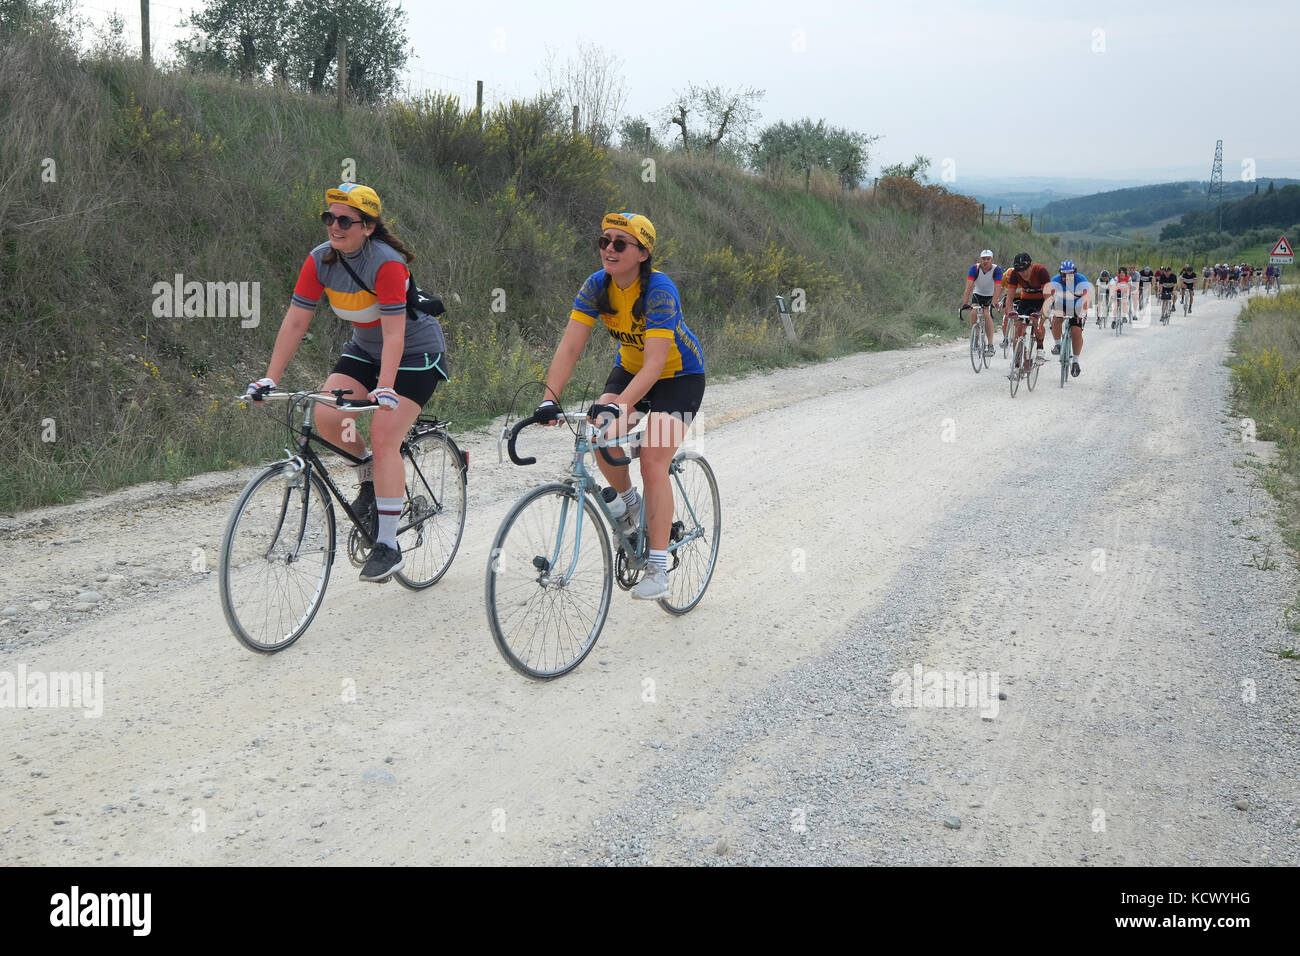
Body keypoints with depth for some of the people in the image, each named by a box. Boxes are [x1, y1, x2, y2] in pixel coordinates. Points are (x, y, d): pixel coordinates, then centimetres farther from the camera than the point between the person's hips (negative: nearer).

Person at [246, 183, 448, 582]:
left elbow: (394, 334, -32)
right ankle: (369, 474, 12)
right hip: (364, 349, 6)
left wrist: (385, 389, -43)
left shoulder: (387, 263, -27)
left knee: (384, 439, -18)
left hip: (415, 354, -6)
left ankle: (387, 546, -9)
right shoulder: (320, 260, -10)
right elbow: (295, 321, -10)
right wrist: (270, 378, -16)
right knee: (325, 417, -18)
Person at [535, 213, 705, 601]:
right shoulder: (596, 286, -15)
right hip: (629, 368, 5)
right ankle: (631, 503, 10)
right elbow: (569, 347, -20)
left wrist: (617, 405, -50)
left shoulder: (660, 290, -31)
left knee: (653, 464, -18)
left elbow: (654, 364, -38)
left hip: (679, 376, -5)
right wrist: (549, 399, -34)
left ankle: (658, 569, -11)